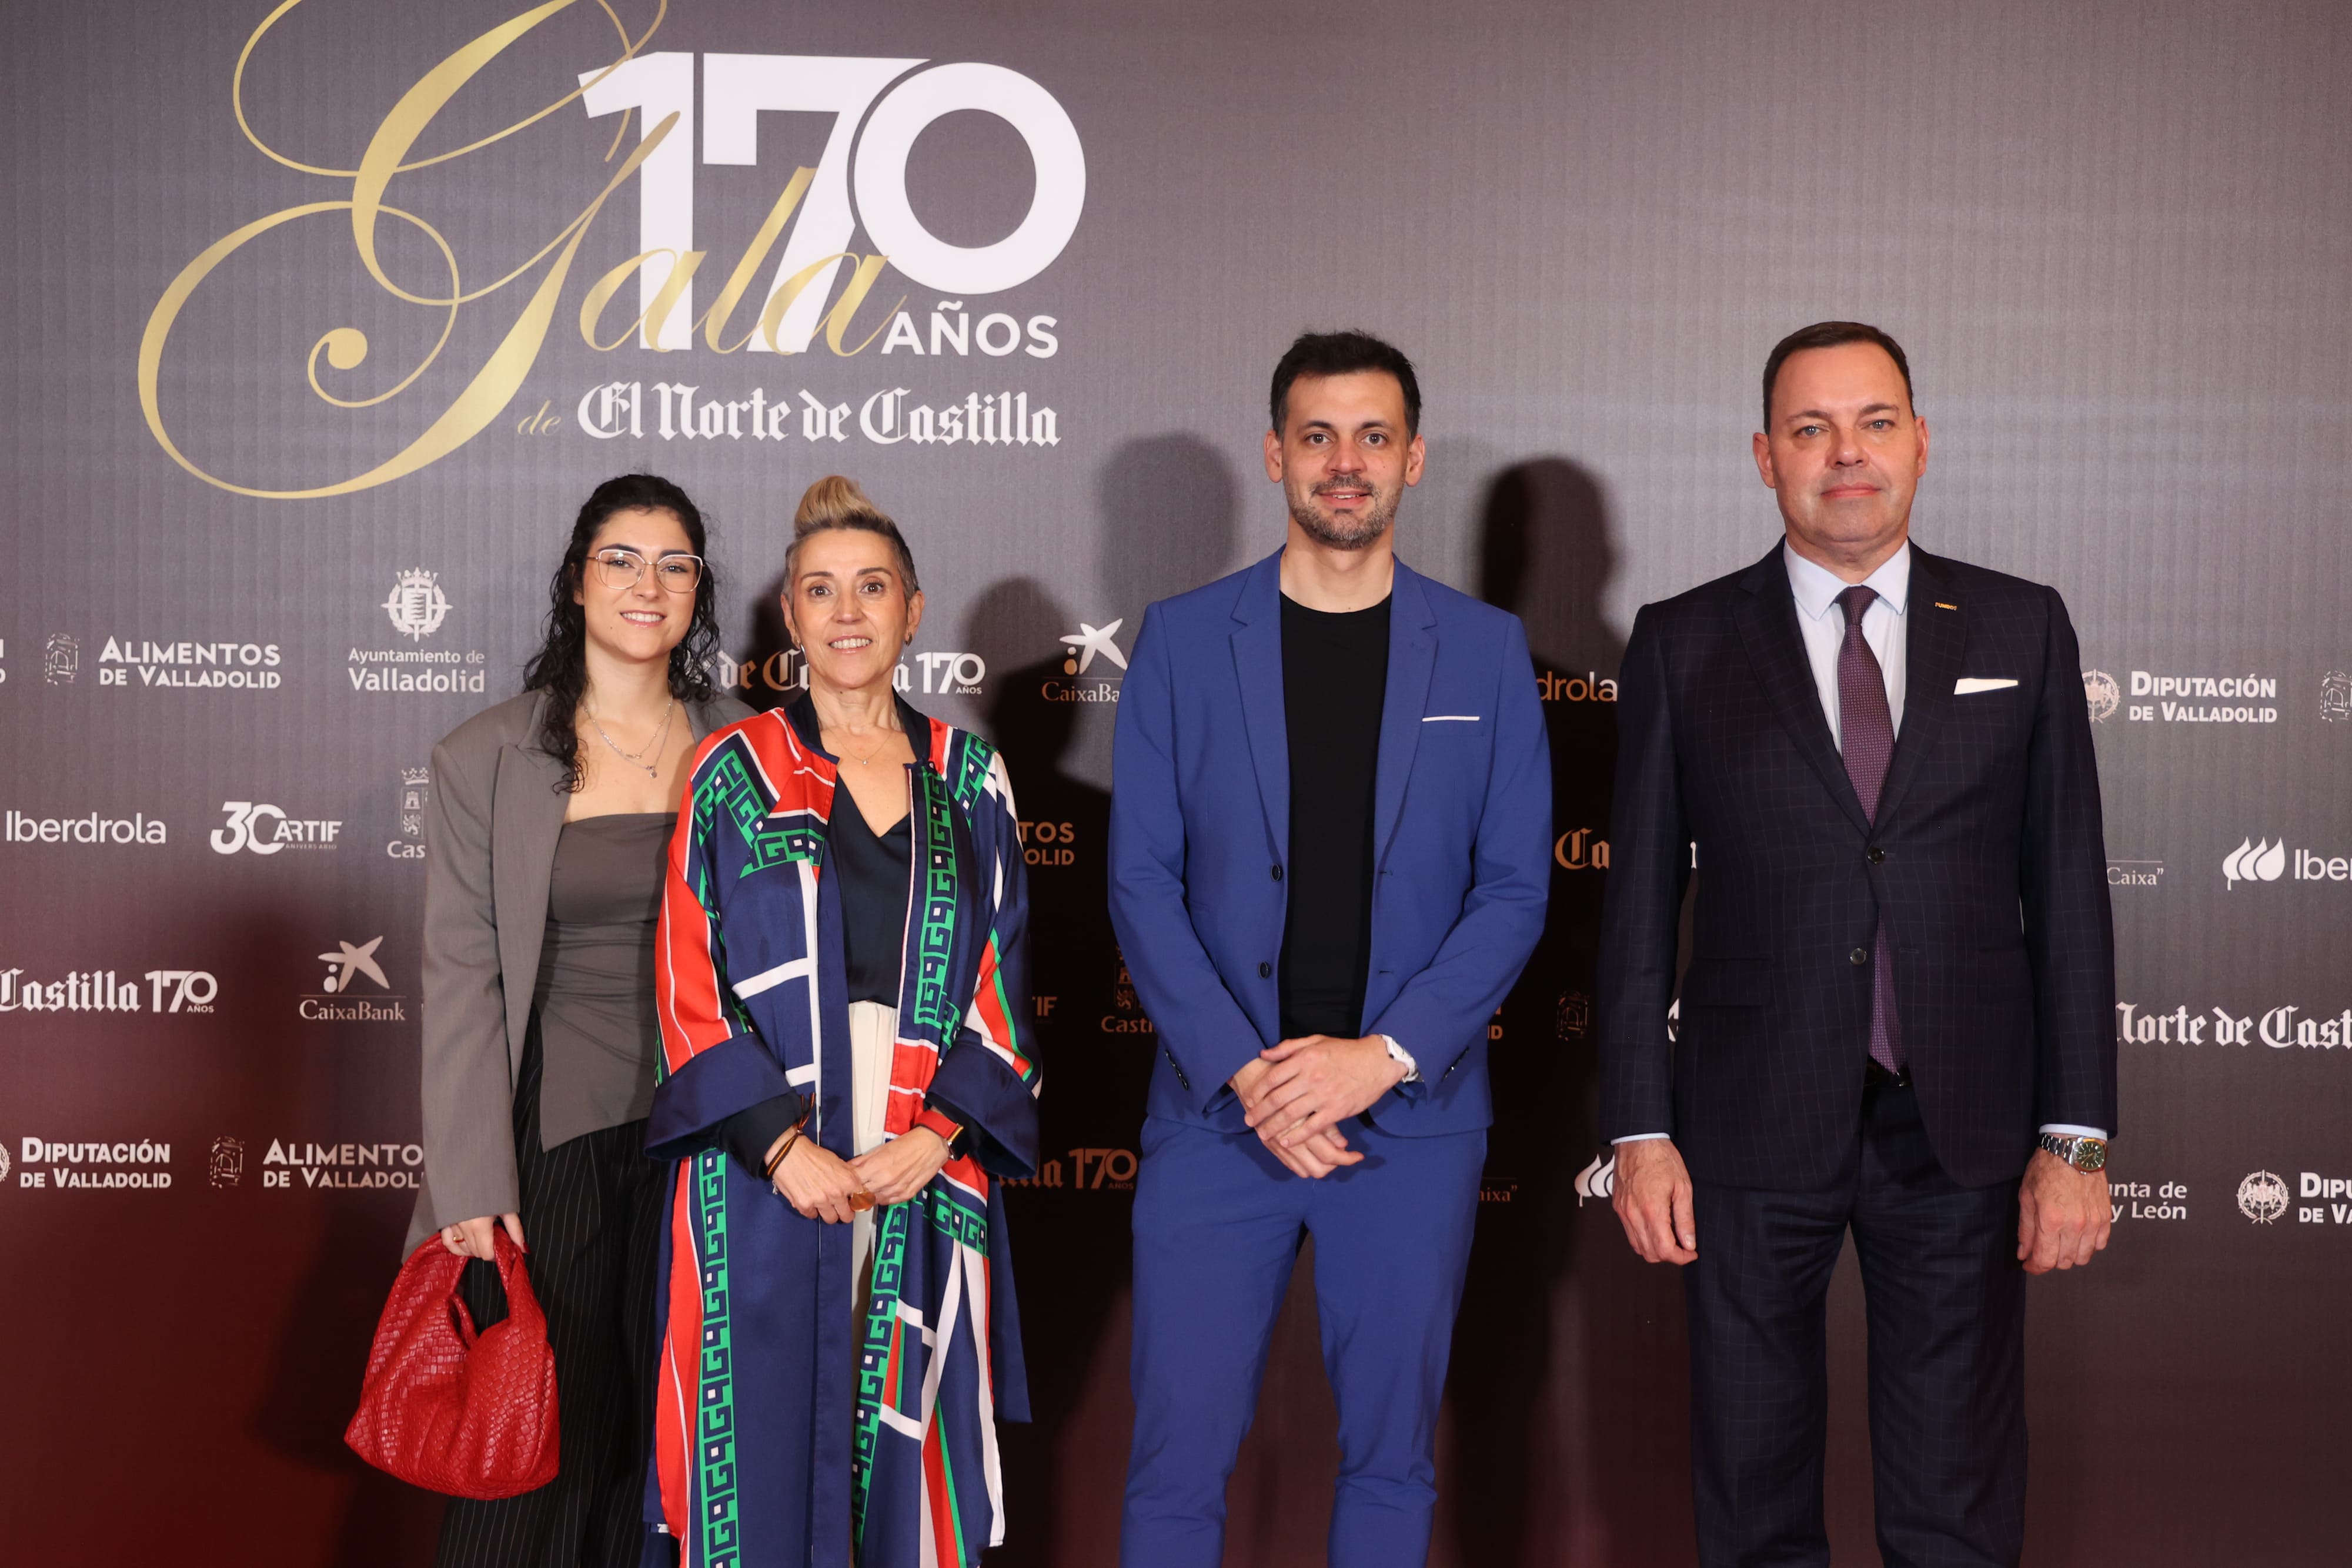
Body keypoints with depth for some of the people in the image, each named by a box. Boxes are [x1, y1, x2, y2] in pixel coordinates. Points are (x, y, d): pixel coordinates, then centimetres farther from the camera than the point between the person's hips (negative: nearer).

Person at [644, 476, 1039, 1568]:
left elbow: (1002, 978, 5)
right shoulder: (733, 774, 3)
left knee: (912, 1456, 6)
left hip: (930, 1178, 2)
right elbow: (690, 980, -3)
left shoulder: (970, 781, 9)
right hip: (765, 1176, -2)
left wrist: (941, 1130, -9)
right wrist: (783, 1144, -13)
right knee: (768, 1449, 1)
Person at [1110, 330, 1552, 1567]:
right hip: (1217, 1115, 0)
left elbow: (1514, 889, 1)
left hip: (1414, 1118, 1)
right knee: (1178, 1456, 2)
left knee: (1391, 1453, 10)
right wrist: (1244, 1071, -12)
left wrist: (1385, 1055, -11)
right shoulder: (1182, 640, 3)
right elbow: (1140, 881, -1)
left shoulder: (1486, 651, 5)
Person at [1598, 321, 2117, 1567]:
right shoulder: (1682, 644, 2)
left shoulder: (2021, 630, 5)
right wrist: (1641, 1134, -3)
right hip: (1753, 1127, 0)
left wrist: (2075, 1137, -1)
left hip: (1959, 1132, 1)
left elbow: (2068, 892, 4)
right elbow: (1641, 907, 2)